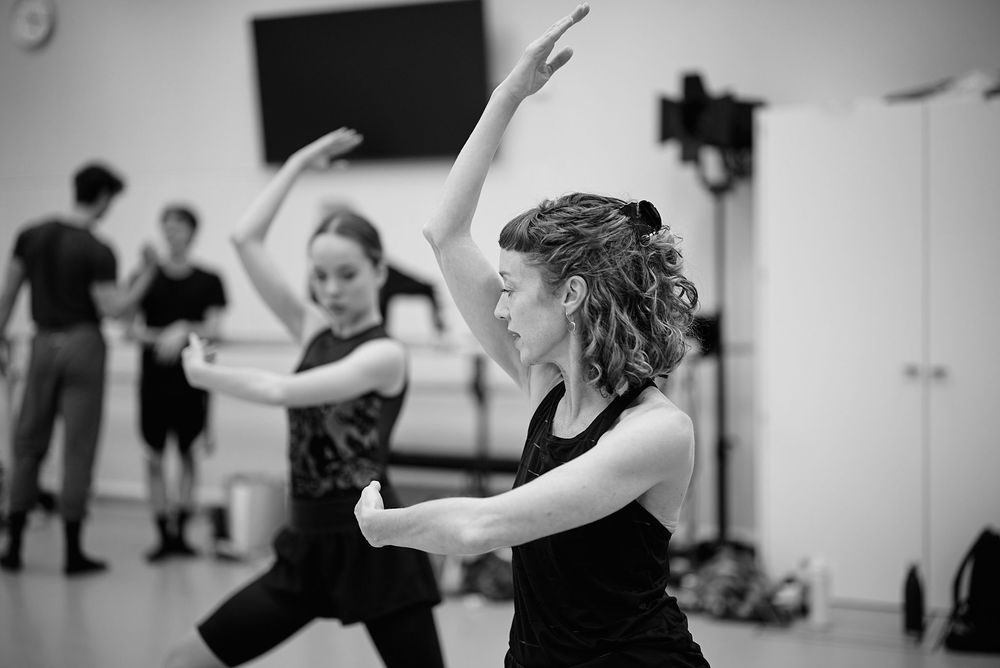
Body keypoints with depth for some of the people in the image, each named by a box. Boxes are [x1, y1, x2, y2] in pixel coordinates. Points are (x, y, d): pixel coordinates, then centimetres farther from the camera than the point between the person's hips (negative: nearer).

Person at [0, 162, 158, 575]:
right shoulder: (97, 251, -12)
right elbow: (112, 309, -15)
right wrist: (147, 271, -7)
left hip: (44, 342, 4)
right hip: (83, 344, -4)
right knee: (78, 449, 2)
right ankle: (73, 552, 7)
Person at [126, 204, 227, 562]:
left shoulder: (209, 281, 2)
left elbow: (214, 328, -5)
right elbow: (132, 327, 0)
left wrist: (184, 331, -22)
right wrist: (158, 338, -18)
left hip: (192, 378, -1)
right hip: (154, 377, 1)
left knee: (187, 452, 4)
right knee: (154, 455, 1)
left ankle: (181, 531, 15)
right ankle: (164, 534, 10)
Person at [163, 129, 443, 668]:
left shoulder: (384, 354, -11)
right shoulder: (314, 331, 8)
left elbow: (281, 391, -24)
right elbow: (246, 240, 2)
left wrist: (203, 373, -9)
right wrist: (300, 162, 4)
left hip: (373, 545, -6)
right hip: (307, 546, 7)